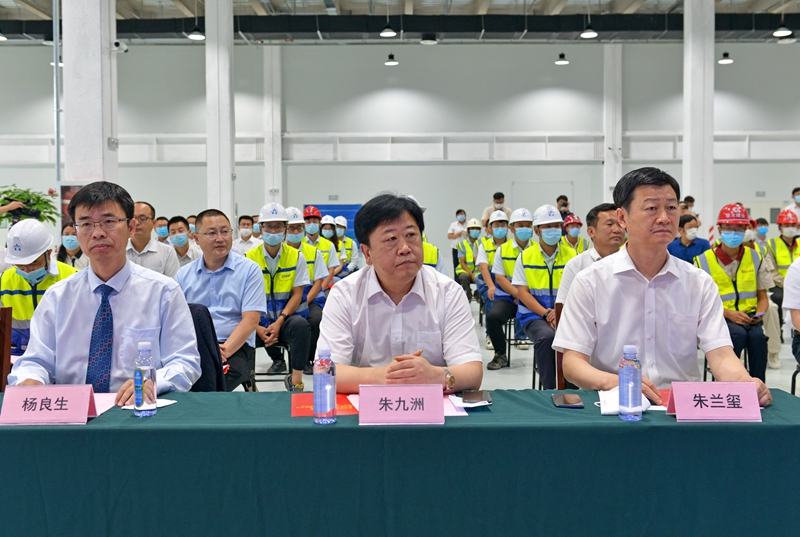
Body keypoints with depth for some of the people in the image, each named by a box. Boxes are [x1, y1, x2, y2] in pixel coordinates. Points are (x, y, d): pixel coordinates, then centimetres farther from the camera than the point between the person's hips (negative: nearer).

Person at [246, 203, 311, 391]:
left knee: (301, 324, -34)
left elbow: (297, 294, -1)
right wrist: (257, 328, -14)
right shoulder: (249, 258, 2)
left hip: (287, 320, -1)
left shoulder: (296, 257, 2)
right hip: (259, 321, 1)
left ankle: (296, 379, -18)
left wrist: (279, 322, -15)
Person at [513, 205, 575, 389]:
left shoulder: (571, 255, 9)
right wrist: (546, 314, -13)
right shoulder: (525, 257, 7)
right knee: (546, 337, -34)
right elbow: (522, 292, 1)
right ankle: (550, 390, -20)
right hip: (534, 315, -1)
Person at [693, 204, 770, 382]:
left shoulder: (755, 258, 11)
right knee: (739, 333, -34)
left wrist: (759, 313, -8)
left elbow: (762, 297, 15)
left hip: (749, 318, 3)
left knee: (758, 336, -31)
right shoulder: (704, 261, 1)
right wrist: (729, 314, -15)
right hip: (718, 319, -2)